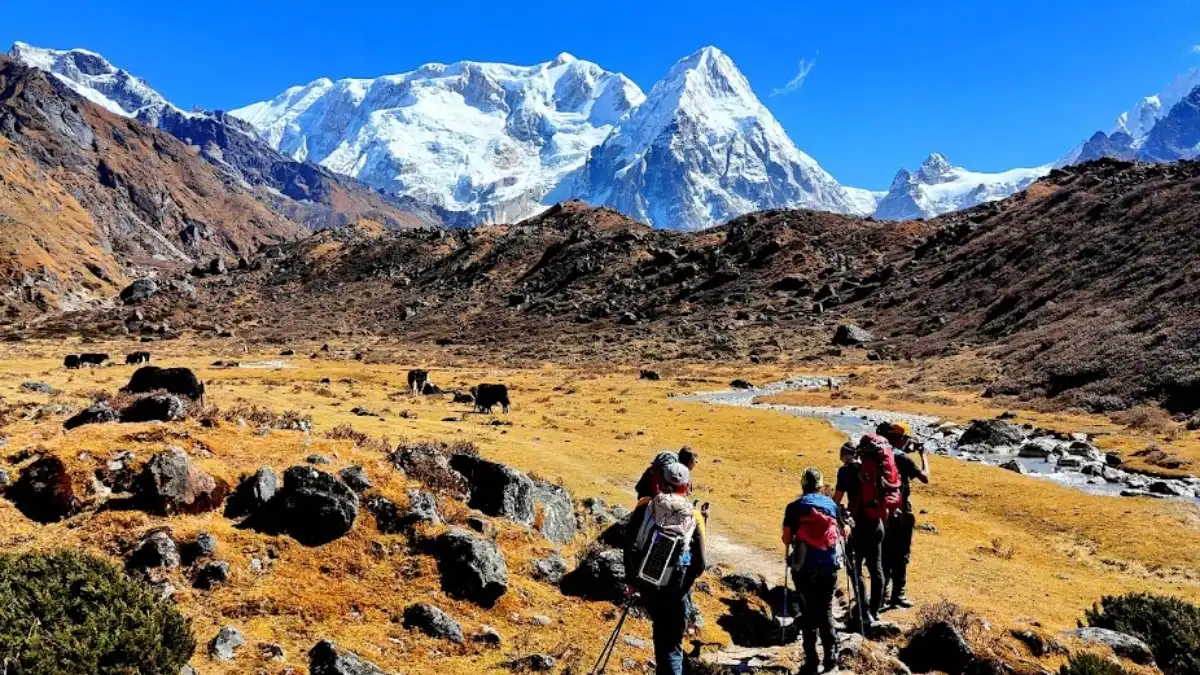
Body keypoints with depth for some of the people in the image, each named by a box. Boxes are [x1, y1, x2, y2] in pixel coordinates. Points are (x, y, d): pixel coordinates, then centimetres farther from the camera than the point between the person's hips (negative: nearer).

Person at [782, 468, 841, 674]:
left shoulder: (794, 507, -4)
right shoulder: (832, 505, 4)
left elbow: (786, 539, -3)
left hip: (804, 568, -2)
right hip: (828, 567, 2)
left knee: (808, 614, 7)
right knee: (826, 612, 14)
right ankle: (831, 657, 12)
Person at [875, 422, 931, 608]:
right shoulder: (902, 458, -16)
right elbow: (925, 478, -12)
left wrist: (907, 452, 18)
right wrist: (923, 455, -1)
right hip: (901, 513, -6)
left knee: (885, 553, 15)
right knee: (901, 555, 4)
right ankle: (898, 595, 6)